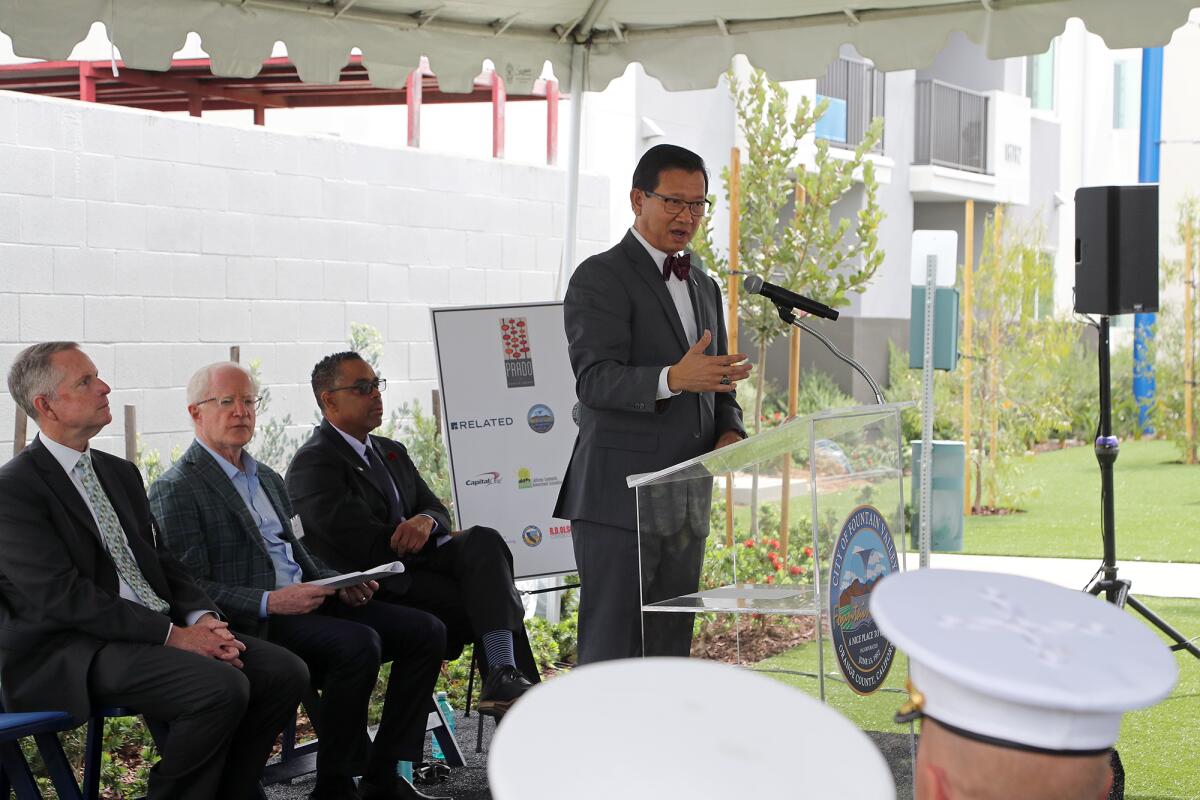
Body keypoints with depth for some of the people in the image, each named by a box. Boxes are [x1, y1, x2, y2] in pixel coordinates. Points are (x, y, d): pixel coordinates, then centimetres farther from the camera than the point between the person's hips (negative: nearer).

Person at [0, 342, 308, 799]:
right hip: (71, 654, -8)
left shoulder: (120, 473, 18)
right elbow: (62, 598, -17)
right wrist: (172, 635, -19)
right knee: (223, 688, -29)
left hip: (160, 629, 8)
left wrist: (202, 618, -4)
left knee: (285, 672, -9)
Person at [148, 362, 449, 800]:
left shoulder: (268, 479, 23)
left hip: (304, 599, 9)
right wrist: (269, 601, -24)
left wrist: (339, 584, 4)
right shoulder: (175, 489, -5)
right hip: (253, 624, -9)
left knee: (424, 630, -7)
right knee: (358, 644, -31)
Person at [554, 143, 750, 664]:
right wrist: (673, 379, -36)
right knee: (609, 654, -7)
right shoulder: (600, 278, -6)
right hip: (620, 498, -7)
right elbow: (595, 380, -18)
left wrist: (729, 431, 1)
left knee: (669, 653, 9)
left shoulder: (704, 287, 19)